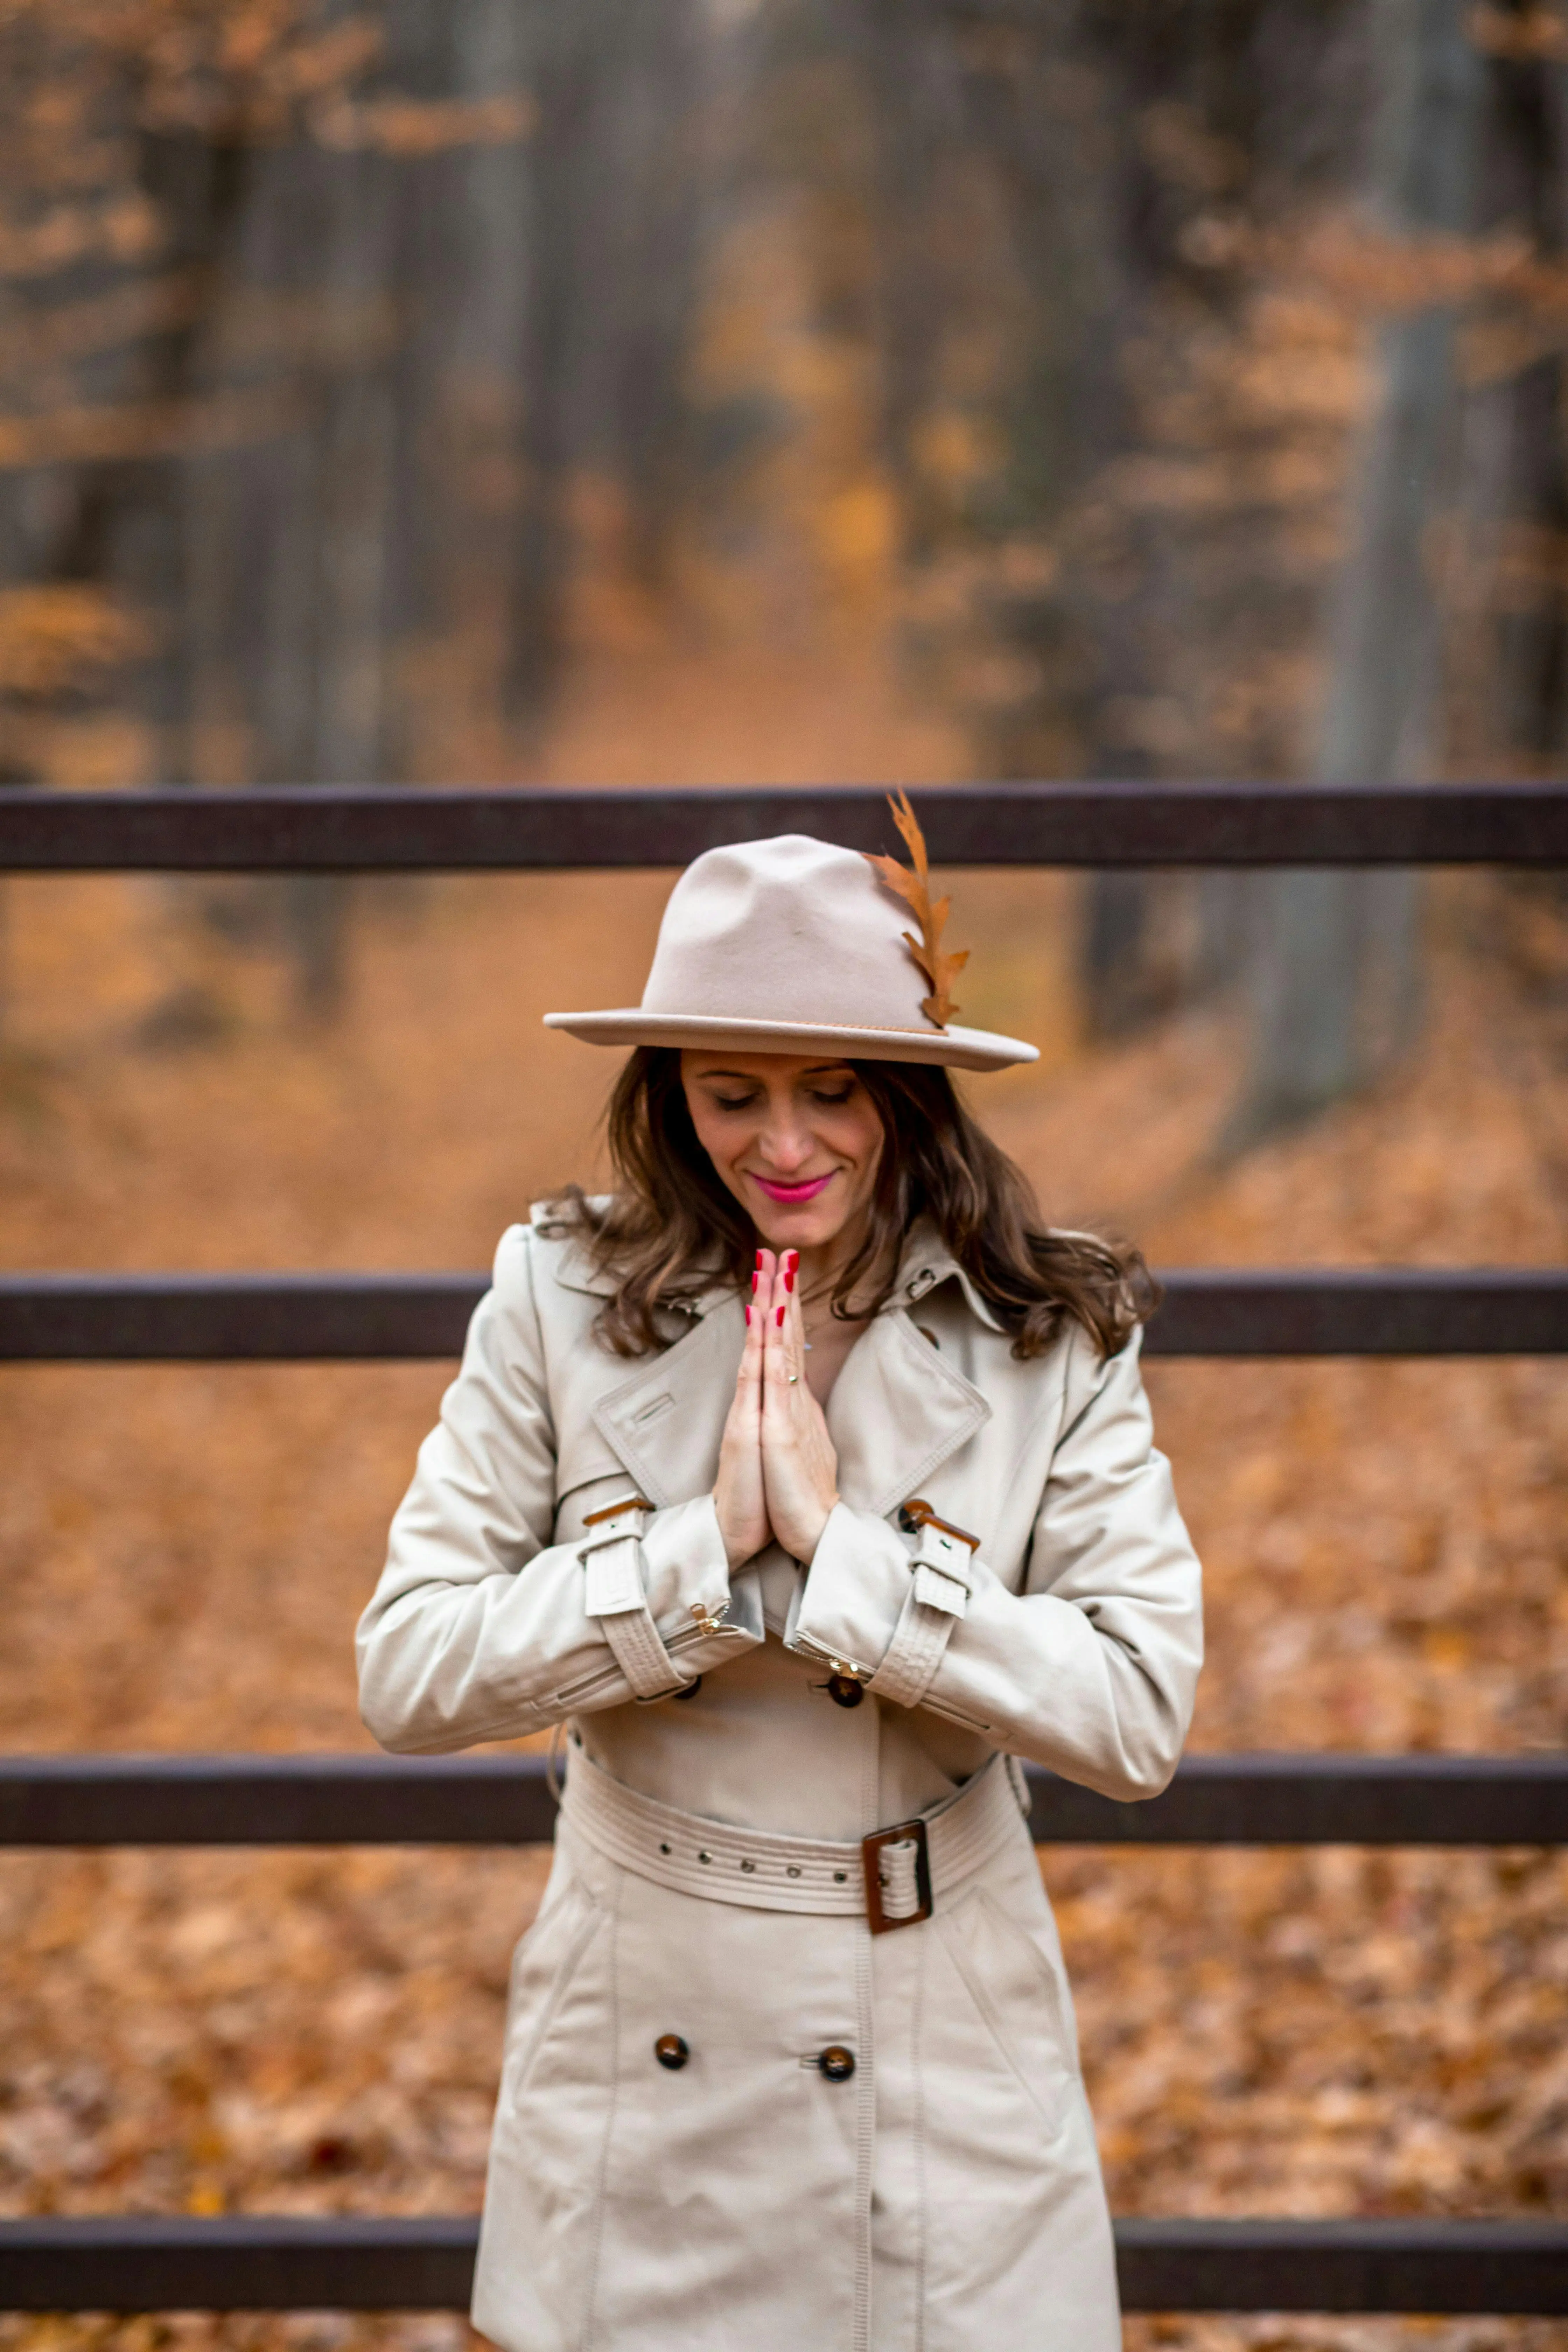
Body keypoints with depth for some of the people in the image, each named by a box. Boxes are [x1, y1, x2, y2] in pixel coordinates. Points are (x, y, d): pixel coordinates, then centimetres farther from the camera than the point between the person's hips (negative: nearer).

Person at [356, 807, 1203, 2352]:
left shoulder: (1050, 1341, -6)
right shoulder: (560, 1304, -5)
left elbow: (1138, 1716, -13)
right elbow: (405, 1674, -10)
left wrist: (841, 1551, -20)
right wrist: (709, 1553, -19)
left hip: (940, 2065, 0)